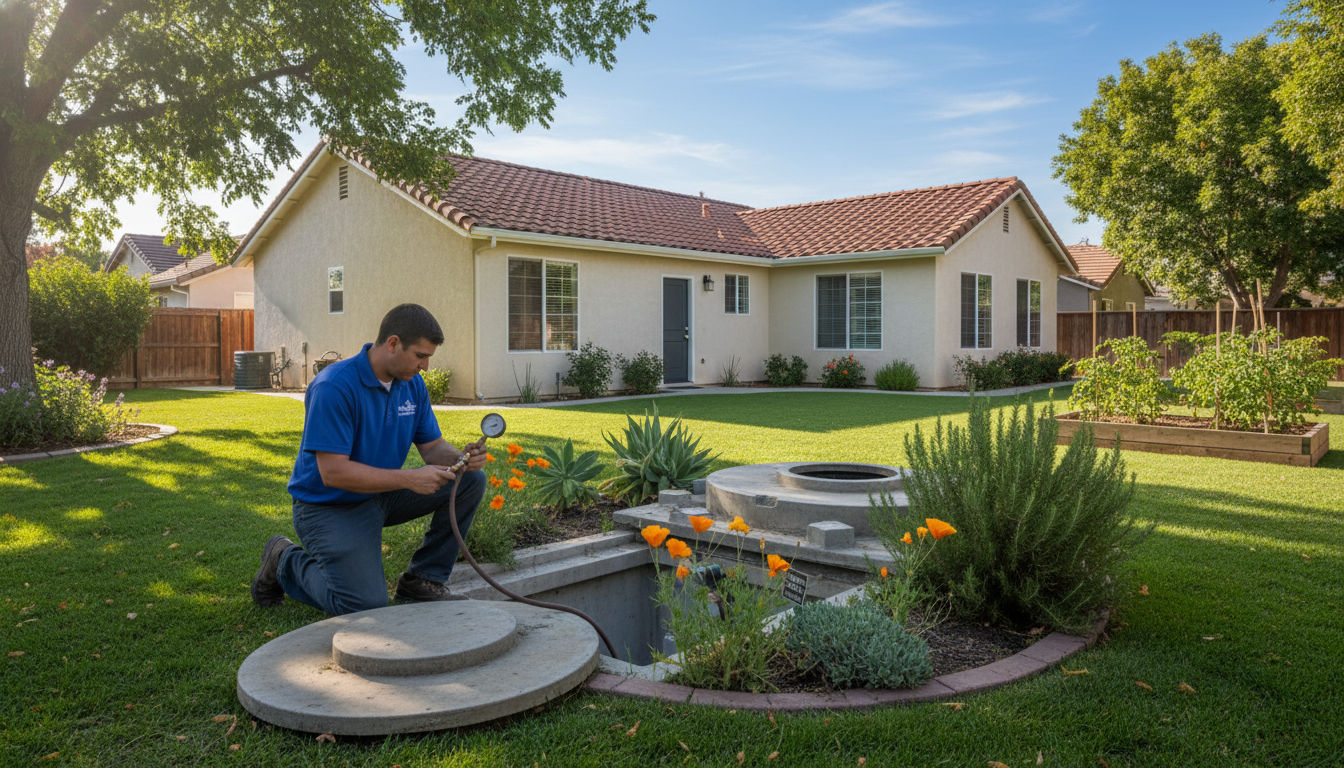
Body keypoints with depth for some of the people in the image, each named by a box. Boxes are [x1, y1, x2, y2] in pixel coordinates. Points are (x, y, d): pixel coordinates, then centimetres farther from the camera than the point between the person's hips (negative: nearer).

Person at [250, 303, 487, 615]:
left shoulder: (413, 384, -1)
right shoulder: (334, 386, -25)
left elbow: (433, 447, 4)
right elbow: (333, 472, -28)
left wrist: (461, 458, -20)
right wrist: (409, 479, -31)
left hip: (381, 494, 7)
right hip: (329, 507, -7)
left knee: (471, 480, -7)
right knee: (364, 605, -21)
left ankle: (423, 579, 4)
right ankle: (285, 562, 7)